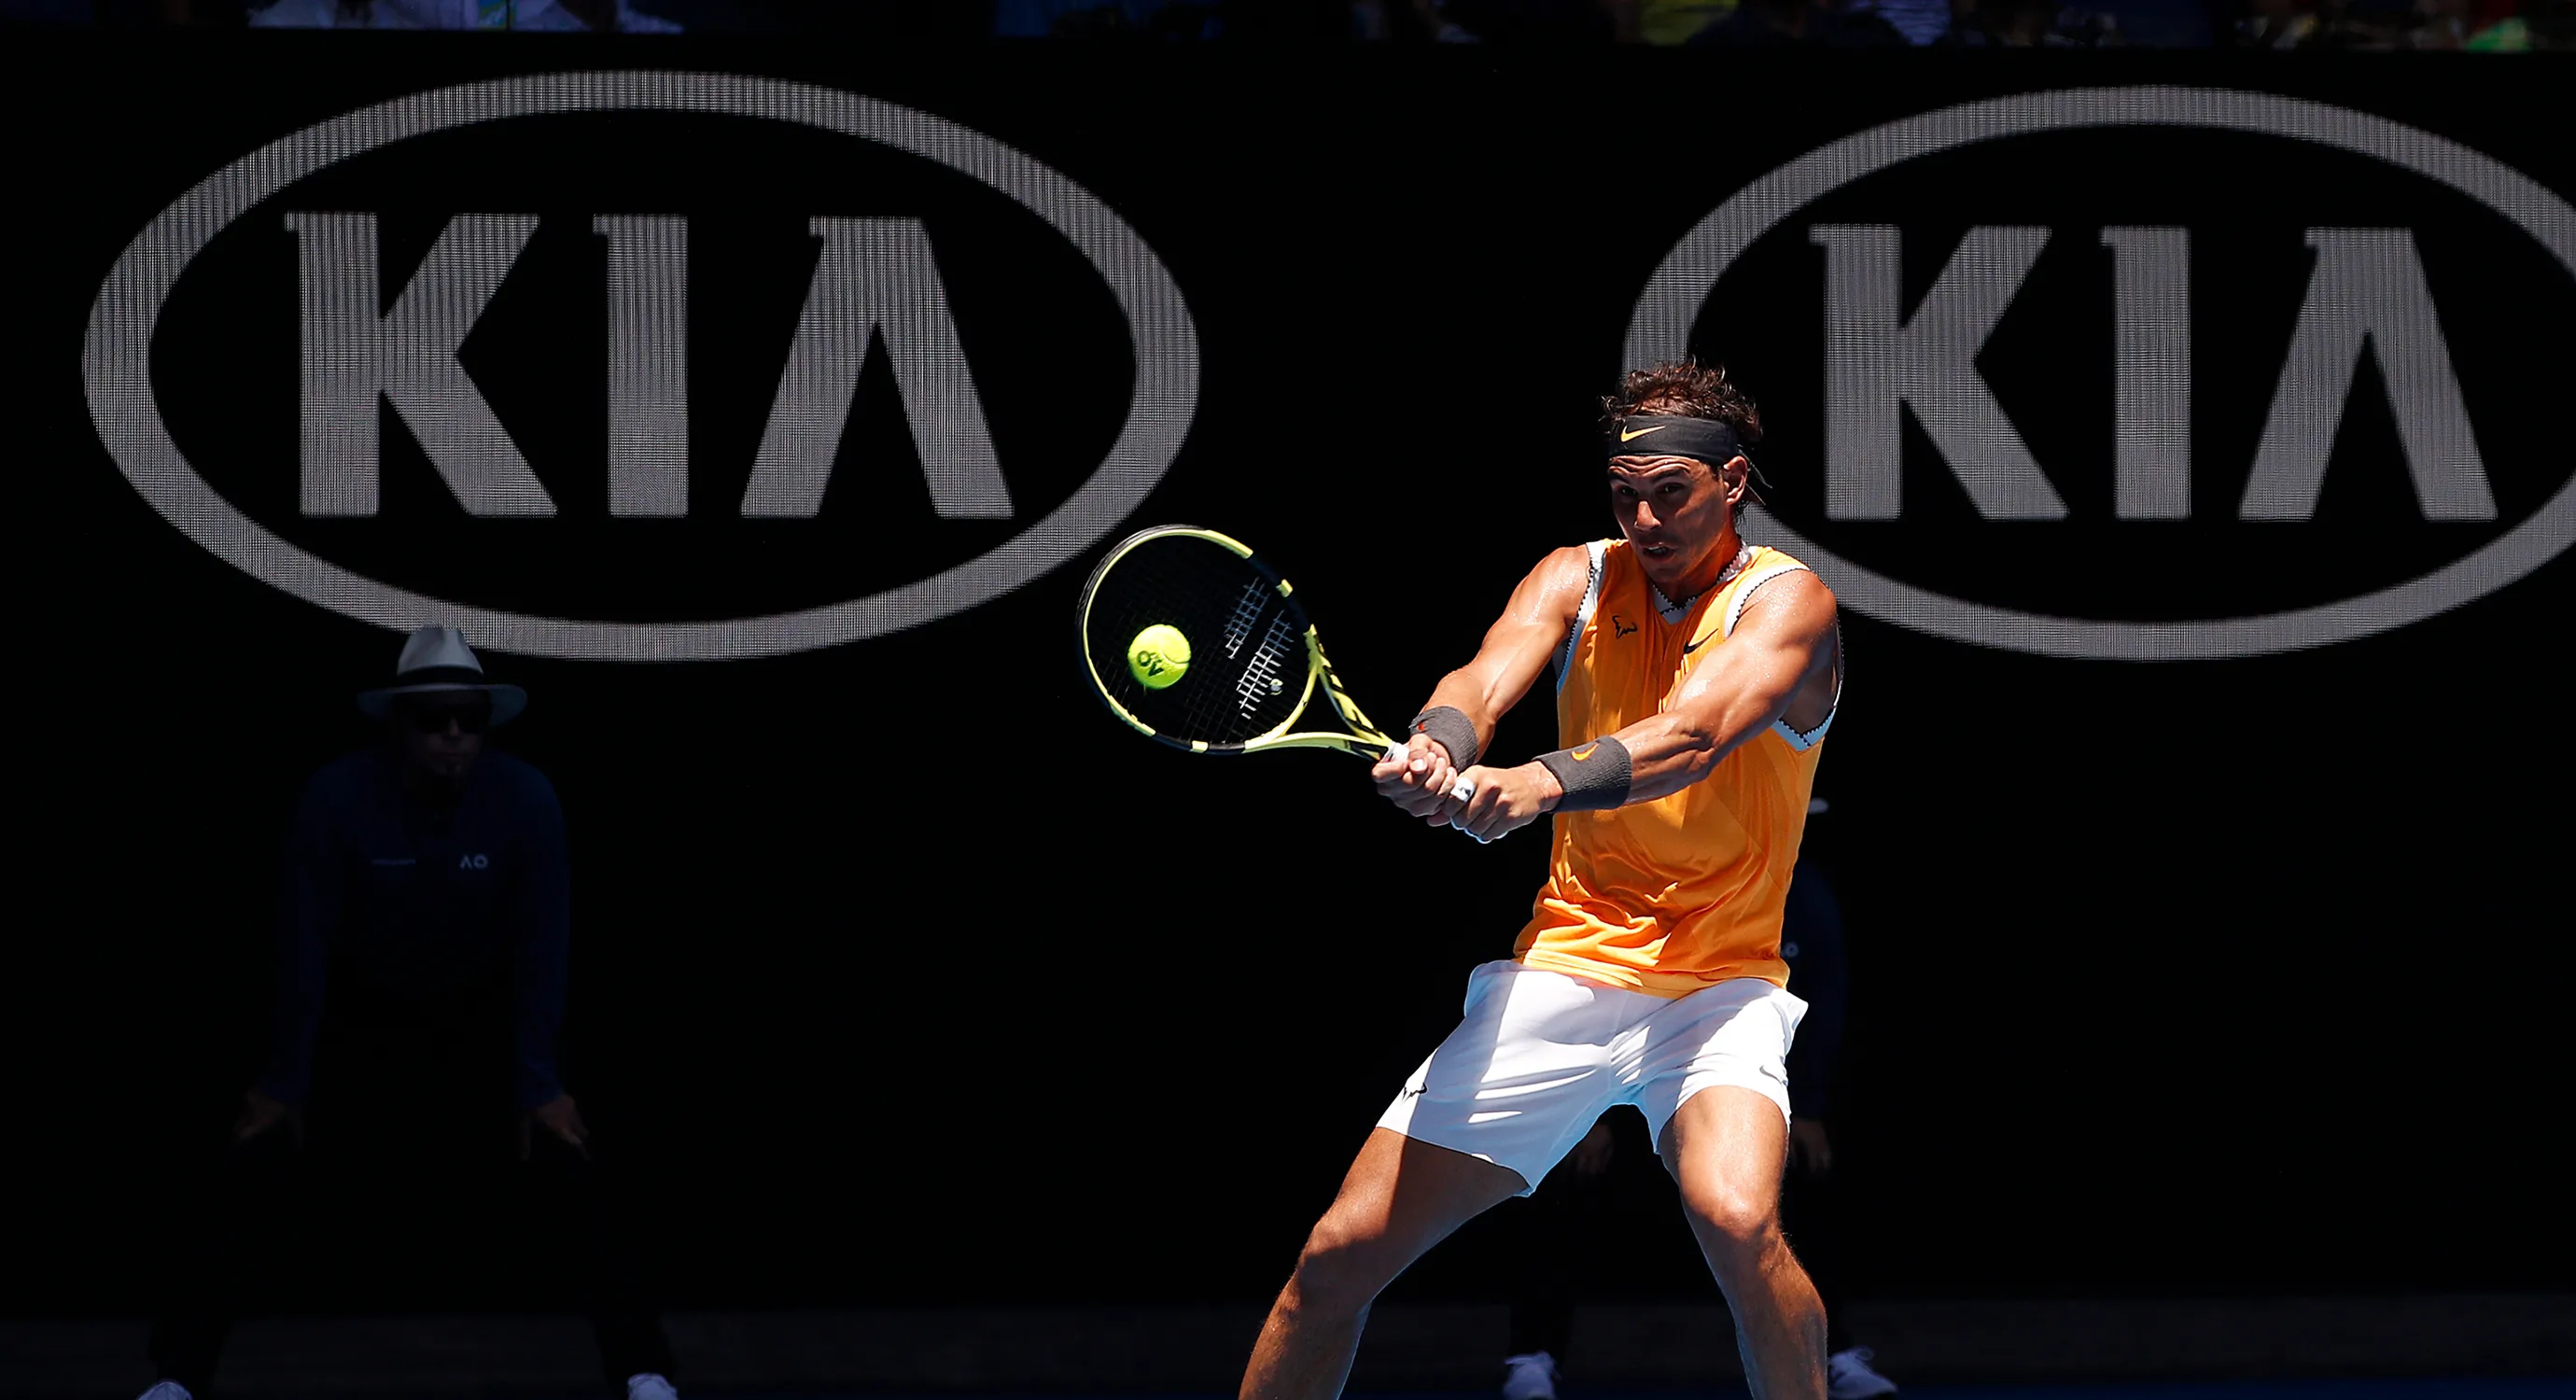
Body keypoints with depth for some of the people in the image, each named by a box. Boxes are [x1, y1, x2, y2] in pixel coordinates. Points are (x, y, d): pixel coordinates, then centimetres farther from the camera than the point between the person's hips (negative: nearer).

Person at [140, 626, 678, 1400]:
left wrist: (539, 1086, -18)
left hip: (481, 1019, 0)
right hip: (361, 1019, 0)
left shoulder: (526, 800, -24)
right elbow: (305, 944, -19)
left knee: (573, 1185, -15)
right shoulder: (338, 797, -26)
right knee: (247, 1183, -12)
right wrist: (285, 1083, -16)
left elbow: (543, 948, -18)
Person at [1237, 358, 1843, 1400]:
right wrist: (1438, 748, -39)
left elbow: (1691, 734, -26)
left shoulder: (1787, 603, -7)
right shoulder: (1575, 582, 5)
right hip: (1562, 965, 3)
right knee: (1340, 1254, -3)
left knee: (1737, 1218, -33)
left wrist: (1542, 784, -44)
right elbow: (1485, 683, -14)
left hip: (1717, 984, -3)